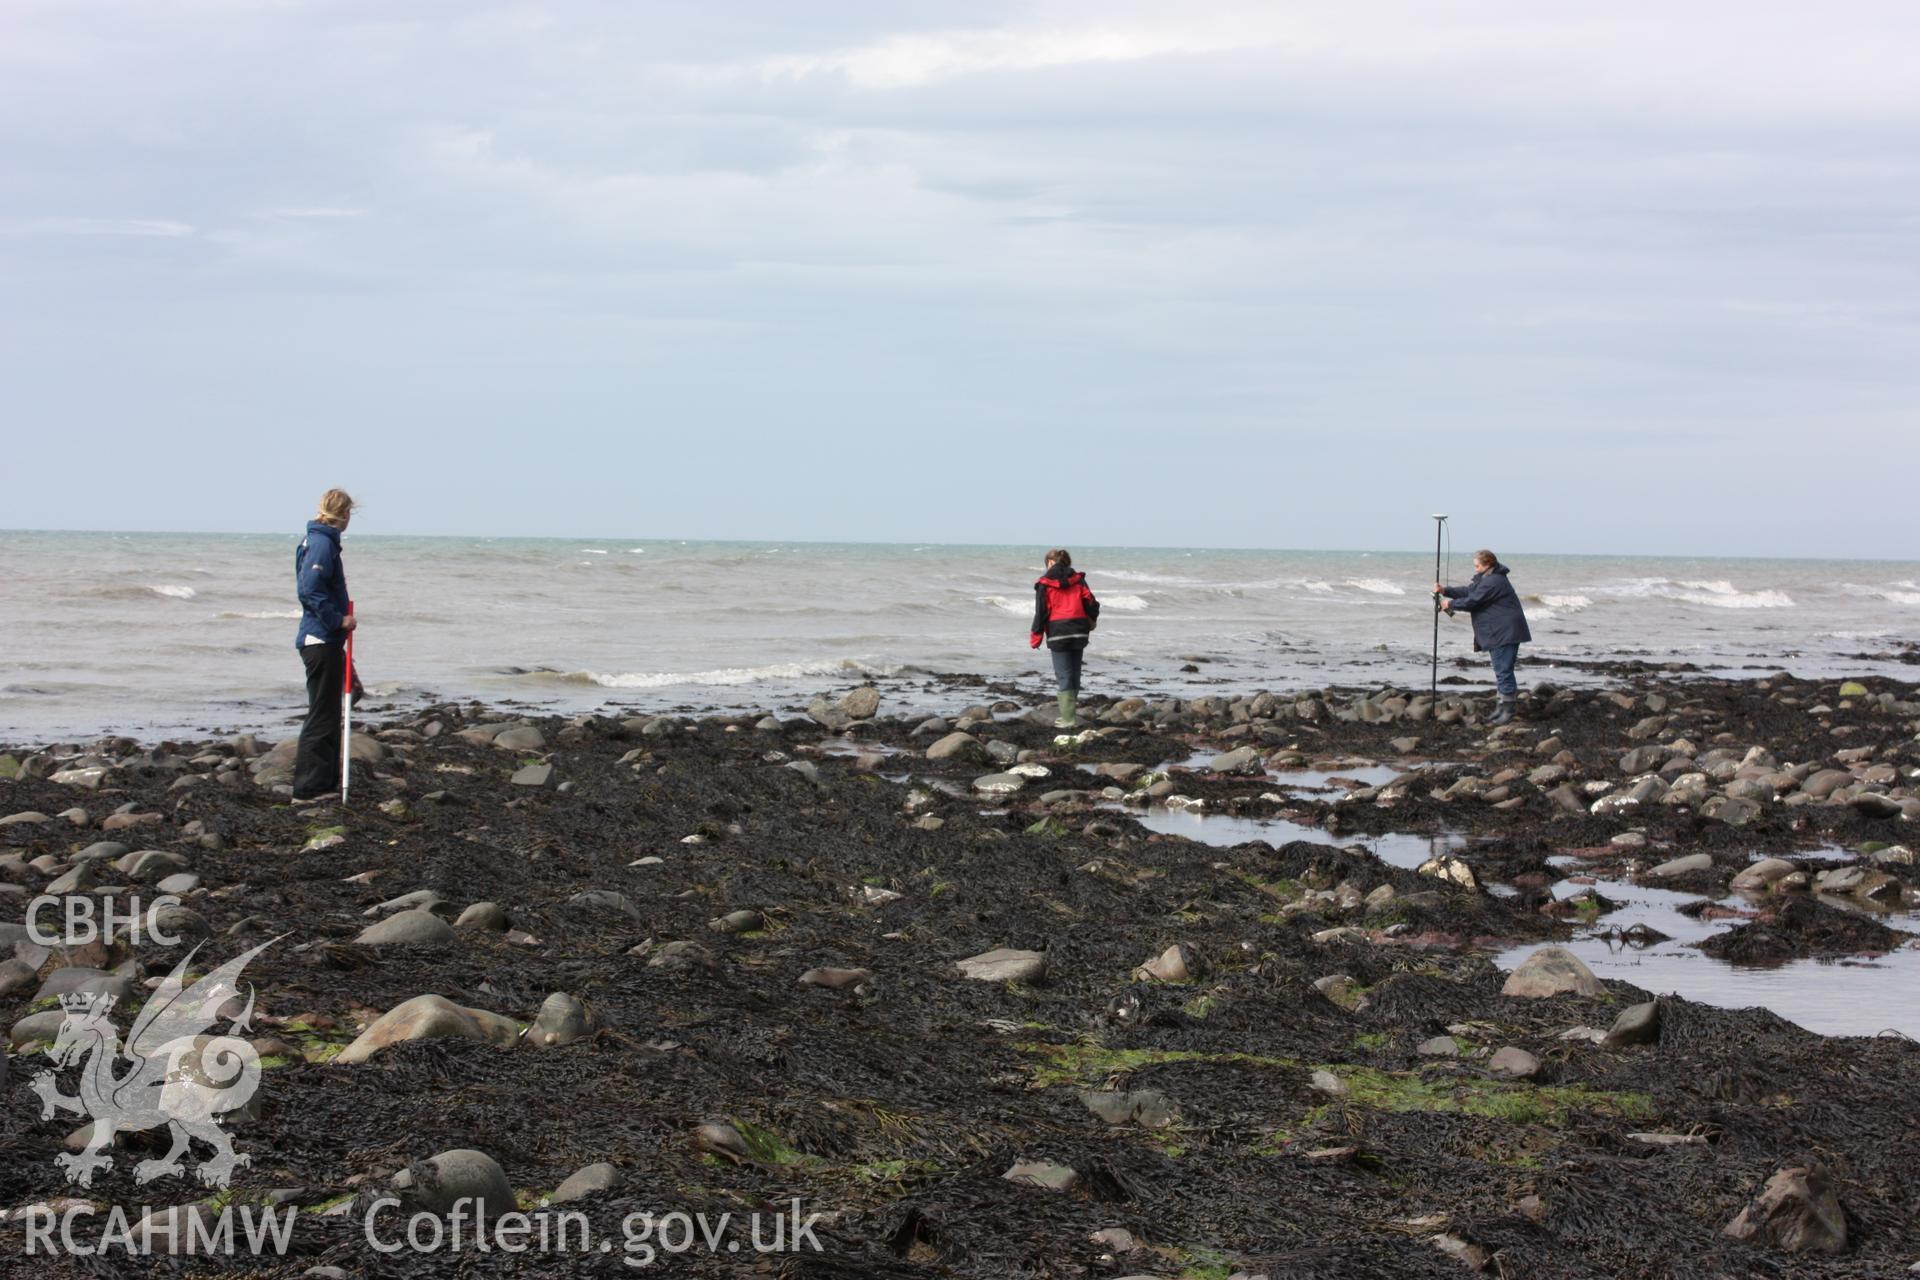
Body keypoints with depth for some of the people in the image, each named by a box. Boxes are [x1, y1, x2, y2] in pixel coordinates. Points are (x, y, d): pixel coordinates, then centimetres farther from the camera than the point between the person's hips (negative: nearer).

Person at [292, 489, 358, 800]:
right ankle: (308, 787, -5)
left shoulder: (321, 540, 15)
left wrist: (340, 621, 17)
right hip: (321, 641, -10)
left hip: (325, 641, 10)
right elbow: (309, 590, -24)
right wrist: (339, 621, -18)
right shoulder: (322, 543, -15)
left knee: (329, 715, 15)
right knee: (321, 716, -7)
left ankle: (326, 783, 22)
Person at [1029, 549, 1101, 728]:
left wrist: (1036, 638, 3)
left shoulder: (1045, 583, -2)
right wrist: (1092, 621, 26)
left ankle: (1068, 719, -4)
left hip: (1057, 633, -3)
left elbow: (1041, 612, -5)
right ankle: (1072, 705, 21)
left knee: (1064, 675, -2)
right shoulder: (1078, 579, 6)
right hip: (1079, 631, 3)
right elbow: (1090, 602, 6)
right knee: (1074, 672, 15)